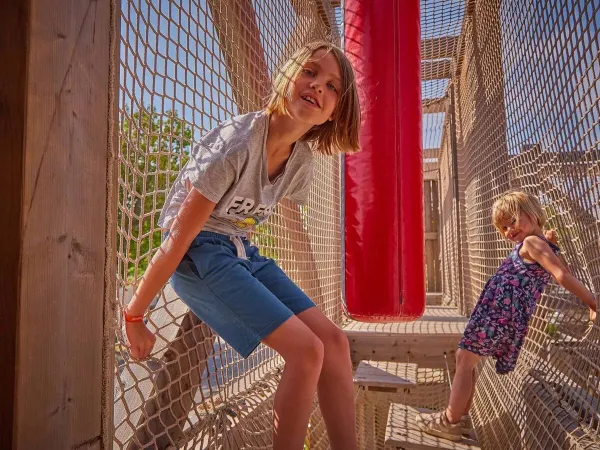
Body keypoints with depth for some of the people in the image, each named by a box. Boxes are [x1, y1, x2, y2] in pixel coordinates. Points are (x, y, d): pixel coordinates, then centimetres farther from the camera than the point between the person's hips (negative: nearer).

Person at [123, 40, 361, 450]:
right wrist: (134, 316, -12)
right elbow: (177, 240, -20)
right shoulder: (239, 142, -23)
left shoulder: (303, 160, -1)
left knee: (334, 340, -4)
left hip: (243, 251, 7)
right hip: (200, 254, -7)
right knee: (306, 350, -17)